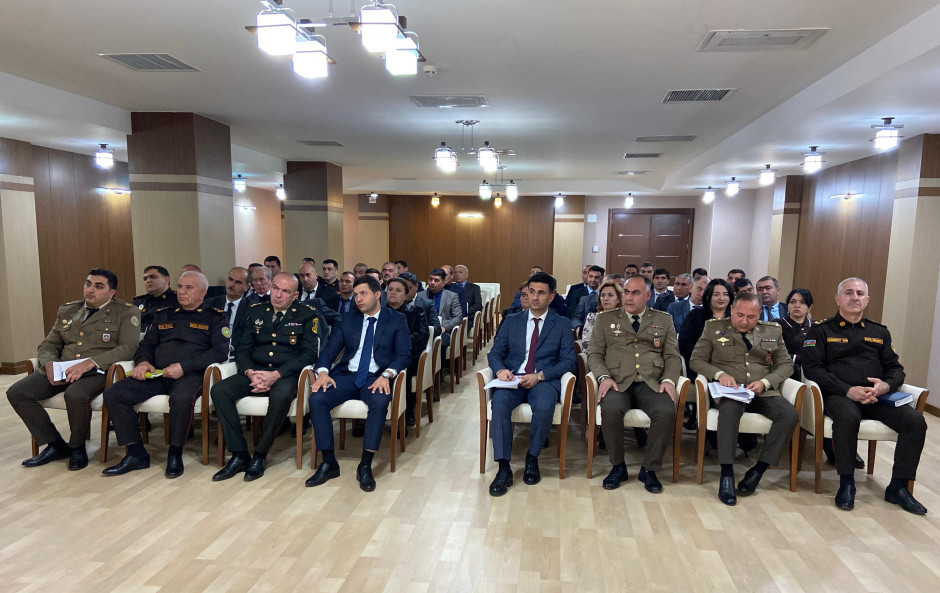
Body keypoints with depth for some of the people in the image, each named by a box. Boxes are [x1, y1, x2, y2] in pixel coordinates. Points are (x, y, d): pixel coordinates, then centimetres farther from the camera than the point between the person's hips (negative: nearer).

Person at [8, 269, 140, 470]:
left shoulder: (126, 313, -1)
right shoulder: (67, 310, 19)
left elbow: (127, 348, -13)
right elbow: (48, 344, 19)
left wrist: (89, 363, -24)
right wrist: (49, 364, -5)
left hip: (97, 371, -6)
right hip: (60, 370, 7)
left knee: (75, 395, -36)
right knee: (16, 392, -12)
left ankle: (77, 447, -6)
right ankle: (55, 445, 2)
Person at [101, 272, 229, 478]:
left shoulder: (215, 317, 7)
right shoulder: (163, 316, 25)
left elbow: (220, 351, -6)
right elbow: (146, 345, 24)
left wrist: (184, 366, -16)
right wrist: (143, 362, -1)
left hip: (190, 374, -6)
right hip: (156, 374, 6)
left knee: (181, 397, -38)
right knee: (113, 394, -15)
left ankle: (175, 455, -14)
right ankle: (136, 454, -6)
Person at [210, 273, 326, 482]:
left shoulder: (307, 315, 1)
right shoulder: (255, 311, 14)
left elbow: (309, 353, -7)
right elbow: (242, 349, 10)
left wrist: (276, 375, -19)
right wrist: (250, 372, -12)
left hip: (286, 375, -4)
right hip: (255, 372, 4)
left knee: (281, 395, -37)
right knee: (218, 390, -21)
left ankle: (260, 456, -17)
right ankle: (239, 455, -12)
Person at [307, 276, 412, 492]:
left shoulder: (397, 320, 5)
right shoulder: (348, 319, 15)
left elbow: (404, 354, -4)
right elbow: (330, 349, 8)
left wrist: (386, 375, -23)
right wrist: (323, 372, -14)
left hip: (376, 378, -3)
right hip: (347, 375, 3)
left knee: (380, 402, -37)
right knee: (317, 398, -25)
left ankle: (365, 465, -25)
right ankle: (329, 462, -15)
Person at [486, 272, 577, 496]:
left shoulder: (562, 325, 10)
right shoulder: (512, 321, 15)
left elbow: (569, 361, 2)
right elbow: (494, 353, 12)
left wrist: (540, 376, -14)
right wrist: (500, 369, -13)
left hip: (545, 380, -1)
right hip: (513, 379, 2)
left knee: (544, 407, -35)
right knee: (499, 402, -32)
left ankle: (532, 458, -8)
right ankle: (503, 468, -24)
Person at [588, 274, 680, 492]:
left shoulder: (664, 320, 18)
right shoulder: (606, 319, 16)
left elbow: (673, 356, 12)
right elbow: (595, 354, 10)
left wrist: (669, 379, -8)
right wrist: (604, 377, -10)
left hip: (651, 384, 1)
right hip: (618, 382, -1)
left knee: (667, 411, -30)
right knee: (610, 409, -33)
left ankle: (649, 469, -9)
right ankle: (617, 466, -9)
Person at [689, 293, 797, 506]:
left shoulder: (773, 331, 15)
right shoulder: (714, 328, 7)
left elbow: (786, 364, 14)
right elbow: (696, 360, 5)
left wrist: (765, 382, -6)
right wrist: (720, 374, -14)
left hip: (763, 392, 3)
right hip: (728, 391, -3)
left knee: (790, 415, -26)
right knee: (730, 409, -38)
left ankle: (759, 469, -15)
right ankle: (727, 473, -31)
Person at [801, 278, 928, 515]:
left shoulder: (880, 332, 21)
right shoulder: (821, 330, 6)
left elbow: (896, 368, 17)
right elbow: (812, 367, -4)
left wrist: (885, 385, -7)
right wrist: (848, 390, -15)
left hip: (877, 396, 5)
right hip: (839, 395, -4)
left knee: (916, 421, -21)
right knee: (848, 416, -37)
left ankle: (898, 487, -5)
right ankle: (846, 484, -19)